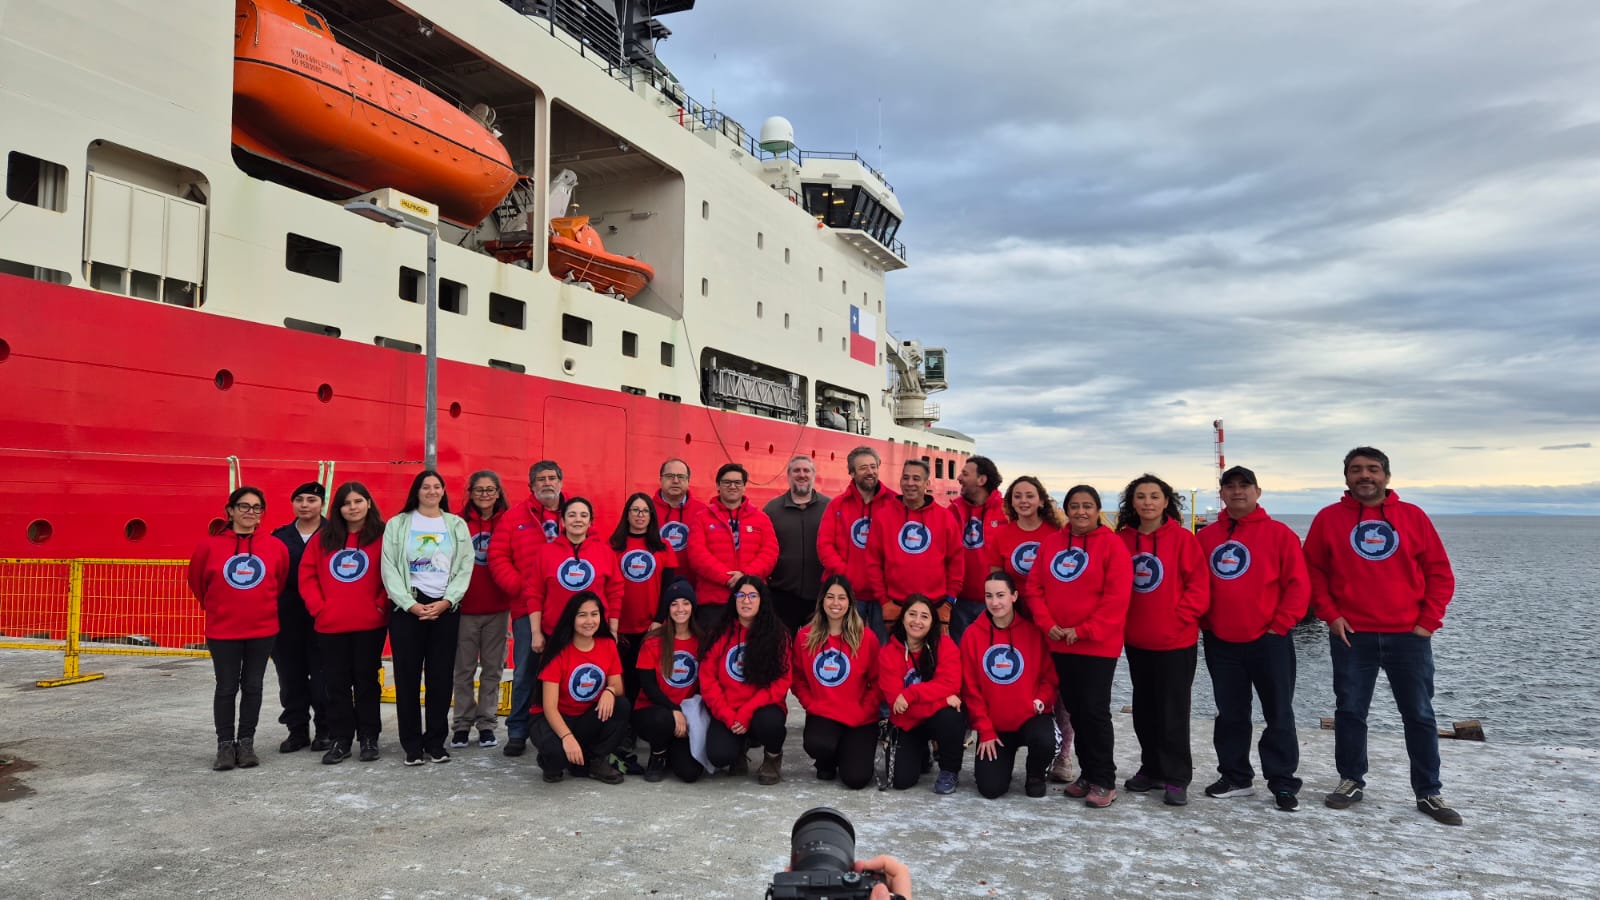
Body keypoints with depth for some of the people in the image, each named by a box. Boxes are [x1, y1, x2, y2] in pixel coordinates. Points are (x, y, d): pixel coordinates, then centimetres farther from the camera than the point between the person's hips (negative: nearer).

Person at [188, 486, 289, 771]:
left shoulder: (275, 547, -5)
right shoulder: (210, 546, -7)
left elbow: (281, 580, 10)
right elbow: (197, 581, 8)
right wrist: (214, 607, 16)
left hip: (262, 630, 1)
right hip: (222, 631, -1)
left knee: (253, 687, 9)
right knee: (226, 688, 7)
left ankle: (246, 743, 20)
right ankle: (225, 745, 18)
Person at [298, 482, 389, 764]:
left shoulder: (383, 536, -3)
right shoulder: (324, 539, 7)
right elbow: (306, 574, 7)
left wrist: (381, 604, -11)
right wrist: (317, 606, -1)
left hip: (370, 624, -3)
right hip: (330, 625, 3)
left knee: (366, 680, 7)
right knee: (337, 683, 8)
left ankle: (369, 738, 16)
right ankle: (339, 740, 17)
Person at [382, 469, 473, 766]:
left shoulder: (457, 525, 9)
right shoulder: (397, 524, 5)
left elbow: (465, 567, 2)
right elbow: (390, 569, -2)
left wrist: (445, 602, -10)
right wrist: (411, 605, -12)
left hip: (445, 607, 1)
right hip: (407, 607, -1)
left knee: (442, 676, 3)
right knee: (407, 676, 0)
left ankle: (436, 741, 14)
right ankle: (411, 744, 10)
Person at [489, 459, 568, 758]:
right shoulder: (515, 516, 5)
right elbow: (498, 556, 2)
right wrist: (518, 587, -8)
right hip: (528, 608, 0)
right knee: (525, 671, 5)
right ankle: (517, 732, 16)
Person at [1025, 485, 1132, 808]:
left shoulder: (1111, 544, -8)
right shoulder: (1050, 543, 7)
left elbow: (1117, 596, -14)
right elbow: (1035, 587, 8)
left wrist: (1083, 630, -16)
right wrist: (1047, 624, -6)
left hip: (1098, 644, -5)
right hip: (1060, 643, 5)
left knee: (1094, 710, -5)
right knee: (1075, 709, 12)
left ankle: (1104, 782, 7)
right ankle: (1088, 774, 23)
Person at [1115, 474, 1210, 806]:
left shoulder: (1183, 538, -9)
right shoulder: (1122, 539, 2)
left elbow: (1199, 586, -9)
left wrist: (1177, 617, -14)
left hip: (1176, 641, -4)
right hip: (1136, 641, 5)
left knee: (1173, 710, 1)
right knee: (1144, 709, 14)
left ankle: (1176, 778, 12)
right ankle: (1151, 769, 28)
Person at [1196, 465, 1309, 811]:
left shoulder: (1278, 533, -4)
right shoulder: (1206, 536, 6)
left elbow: (1298, 584, -7)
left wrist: (1280, 625, -10)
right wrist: (1203, 623, 2)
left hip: (1268, 640, -3)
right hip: (1220, 643, 4)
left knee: (1278, 715, 4)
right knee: (1230, 714, 12)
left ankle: (1283, 783, 14)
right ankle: (1235, 777, 24)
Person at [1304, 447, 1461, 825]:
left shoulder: (1412, 516, 3)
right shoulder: (1329, 518, 1)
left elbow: (1440, 572, 4)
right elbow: (1312, 570, 5)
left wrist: (1428, 621, -2)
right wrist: (1329, 614, -5)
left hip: (1409, 635, 1)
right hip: (1351, 636, 0)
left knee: (1420, 715, 8)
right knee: (1350, 712, 7)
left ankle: (1429, 792, 19)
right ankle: (1352, 781, 21)